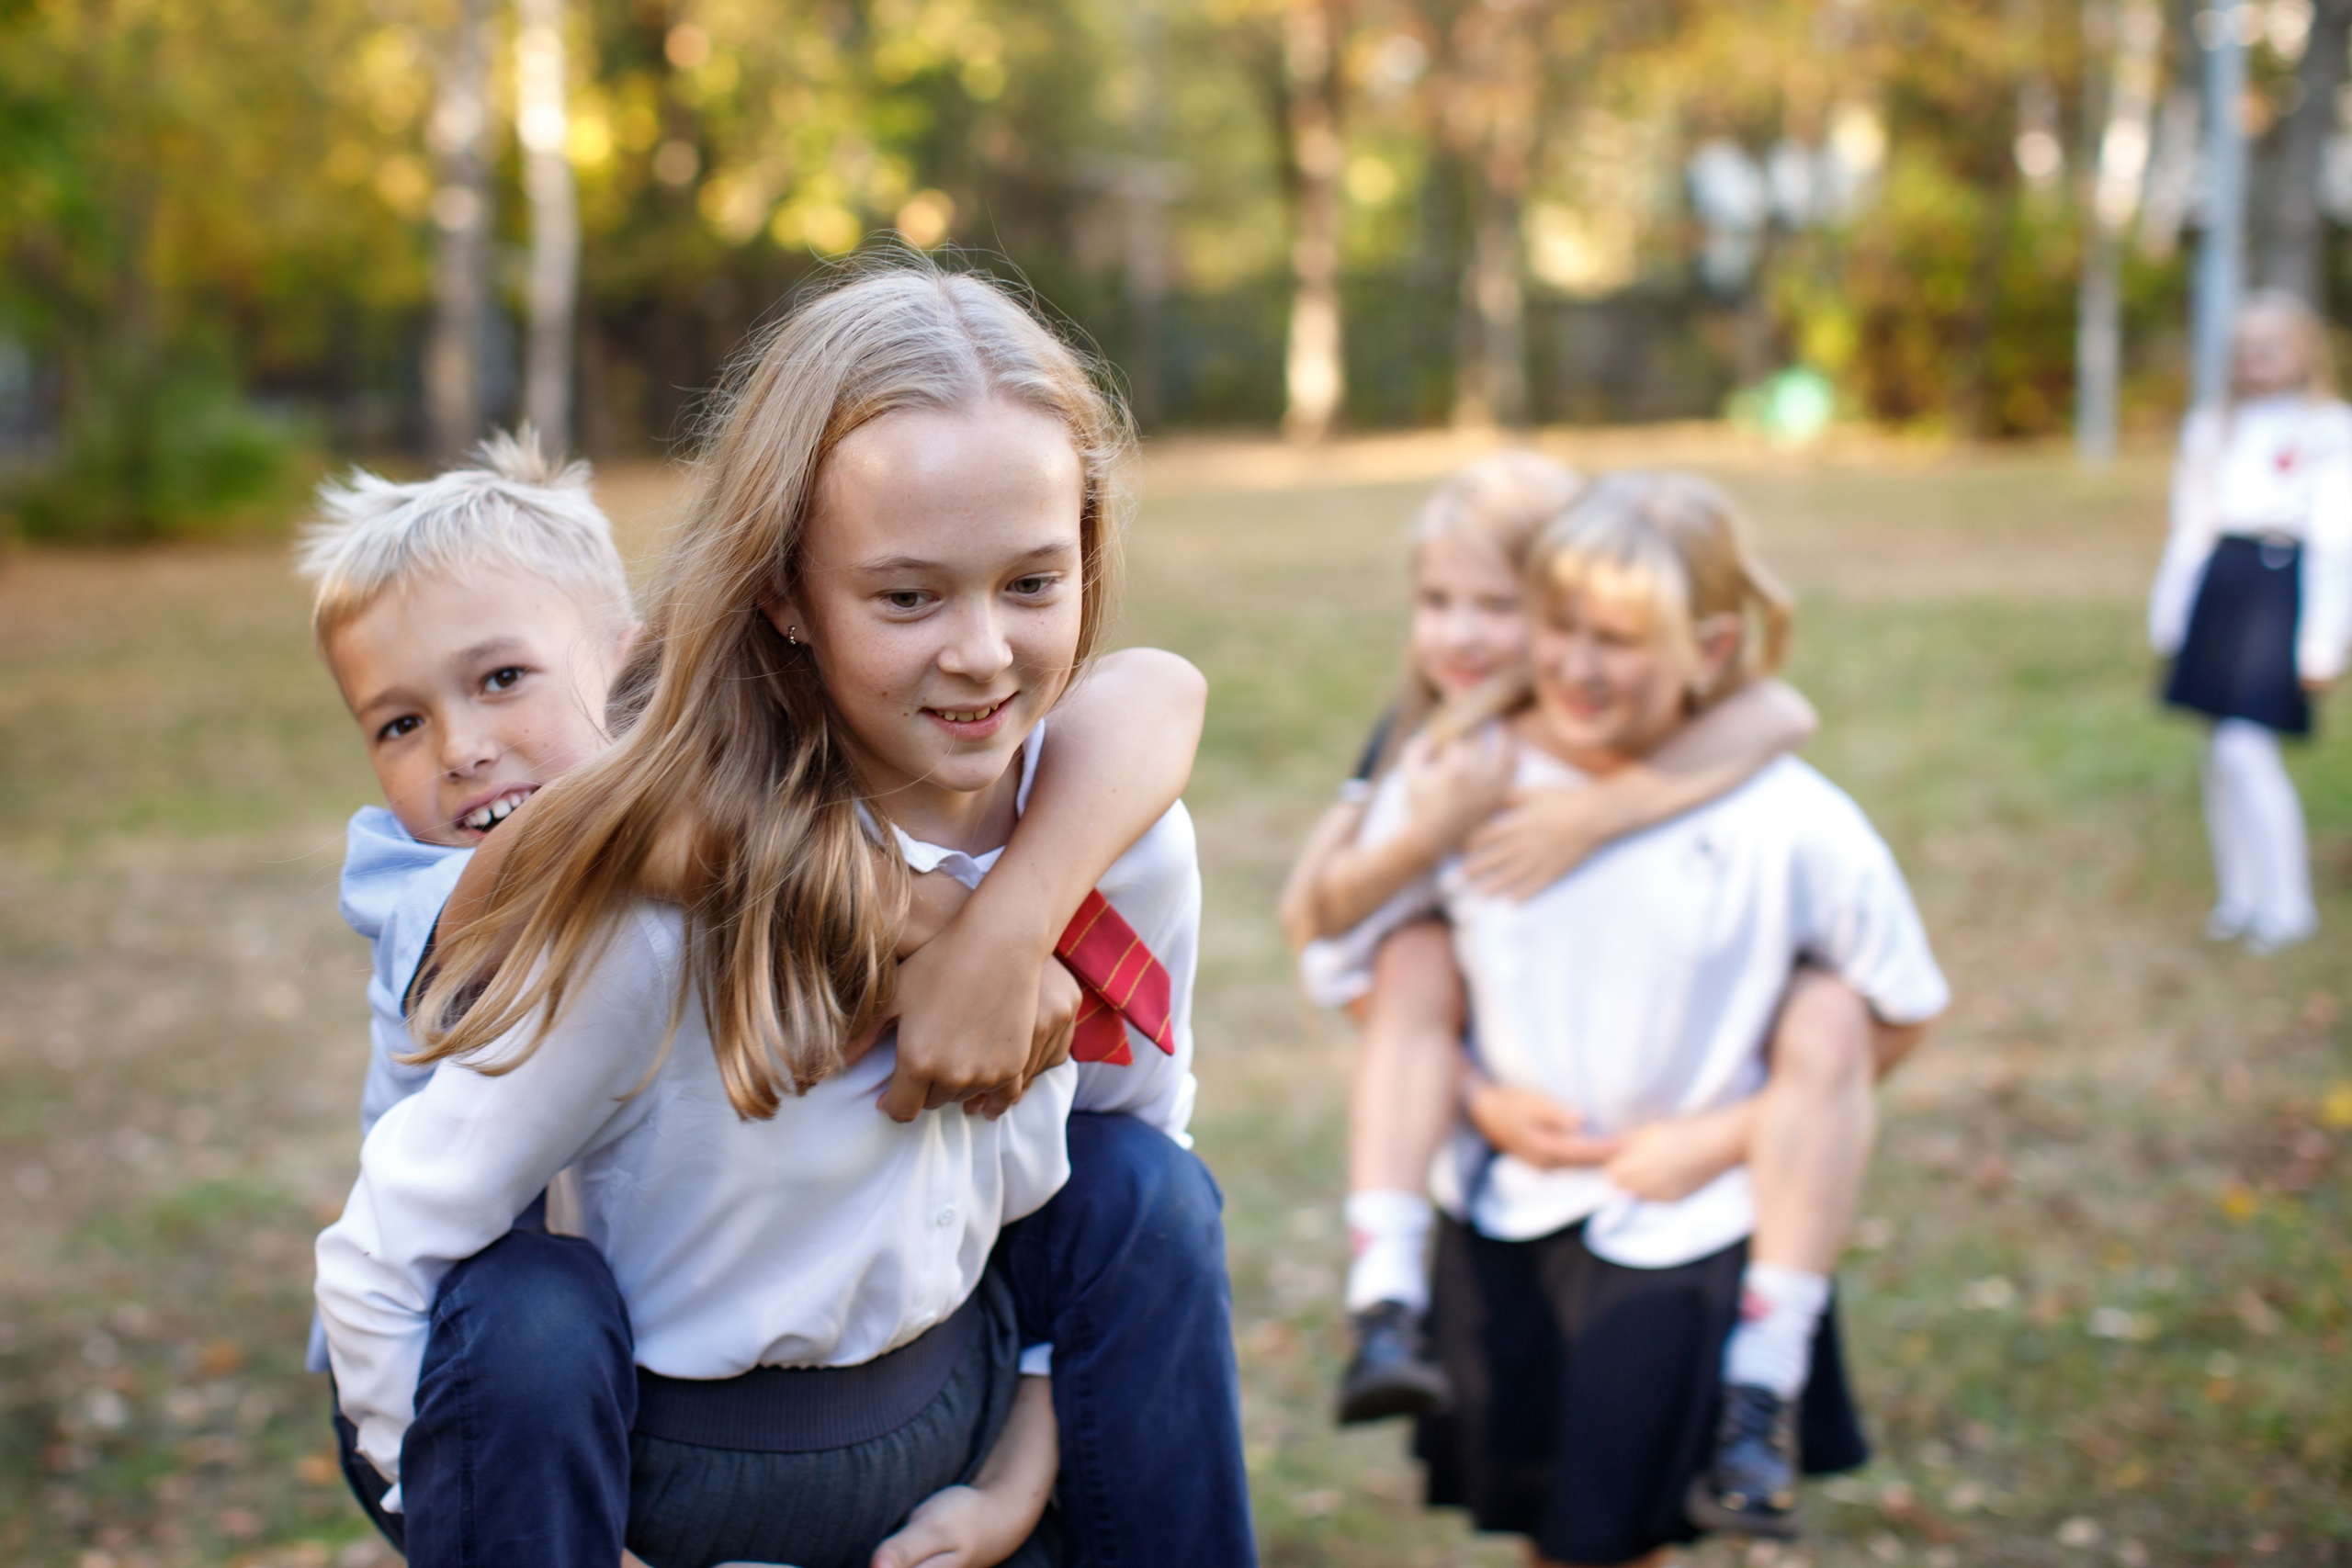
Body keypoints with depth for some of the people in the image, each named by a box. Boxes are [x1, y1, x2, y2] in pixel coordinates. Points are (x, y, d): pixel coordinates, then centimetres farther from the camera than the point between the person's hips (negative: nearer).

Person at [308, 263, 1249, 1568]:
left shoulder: (1127, 841, -13)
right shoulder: (666, 888, -28)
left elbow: (1137, 1122, 5)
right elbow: (380, 1264, -20)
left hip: (946, 1418, 4)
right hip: (658, 1449, -4)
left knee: (1142, 1189, -16)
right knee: (523, 1316, -31)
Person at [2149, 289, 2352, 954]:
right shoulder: (2212, 429, 14)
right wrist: (2168, 616, 16)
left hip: (2280, 589, -6)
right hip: (2219, 588, 6)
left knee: (2245, 747, -14)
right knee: (2222, 755, 6)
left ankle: (2286, 904, -1)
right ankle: (2240, 894, 20)